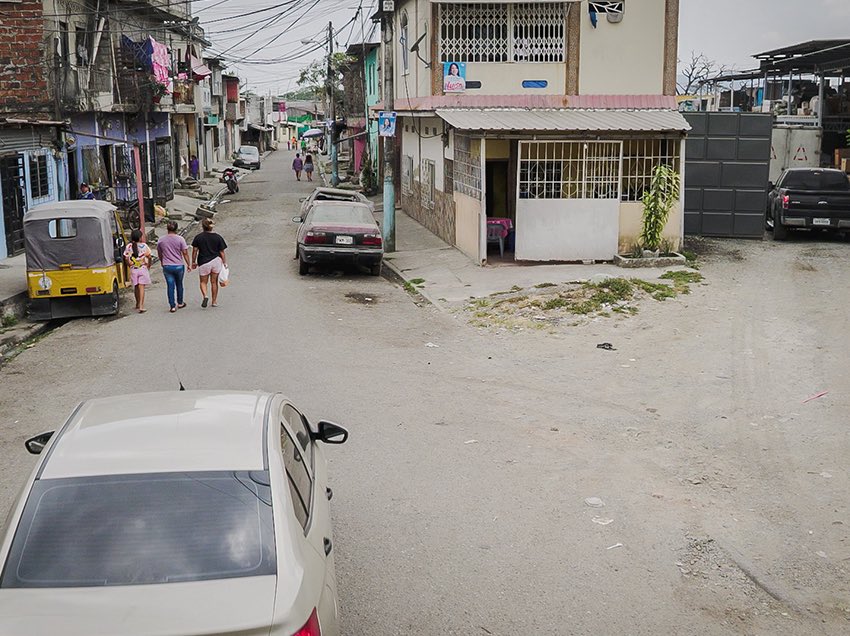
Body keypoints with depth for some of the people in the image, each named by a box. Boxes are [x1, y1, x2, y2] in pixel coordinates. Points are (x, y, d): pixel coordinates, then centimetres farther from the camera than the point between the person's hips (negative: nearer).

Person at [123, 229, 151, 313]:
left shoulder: (129, 247, -1)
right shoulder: (144, 245, -7)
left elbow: (126, 258, -4)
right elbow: (149, 256, -8)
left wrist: (130, 265, 11)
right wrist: (148, 265, 5)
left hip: (133, 269, 2)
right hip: (143, 268, -2)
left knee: (136, 287, 17)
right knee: (141, 287, -3)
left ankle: (138, 304, 31)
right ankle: (141, 306, -12)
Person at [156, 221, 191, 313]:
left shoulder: (161, 240, -1)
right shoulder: (180, 239, -9)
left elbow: (159, 253, 11)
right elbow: (185, 253, -8)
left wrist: (162, 262, 28)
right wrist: (188, 264, 2)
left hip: (167, 266, 1)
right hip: (179, 266, -1)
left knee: (170, 286, 4)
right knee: (179, 284, 17)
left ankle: (172, 306, 1)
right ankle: (180, 303, 30)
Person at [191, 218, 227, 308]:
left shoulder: (198, 237, -5)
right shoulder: (218, 237, -3)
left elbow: (194, 251, -3)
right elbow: (222, 252, -2)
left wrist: (193, 262, 8)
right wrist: (224, 263, 6)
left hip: (203, 263, -1)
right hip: (216, 261, 1)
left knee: (203, 282, 13)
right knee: (214, 282, 14)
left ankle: (205, 296, -14)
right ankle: (214, 301, 20)